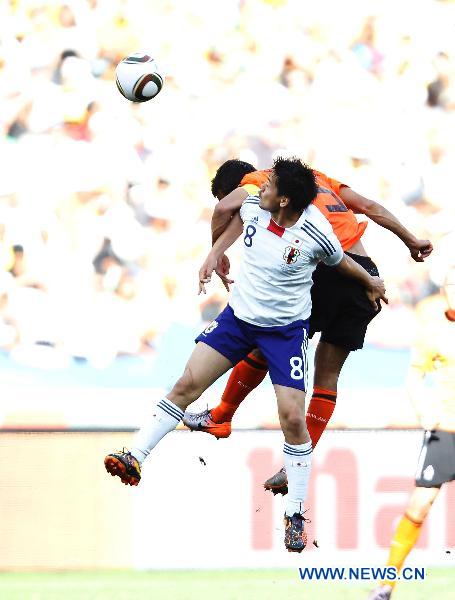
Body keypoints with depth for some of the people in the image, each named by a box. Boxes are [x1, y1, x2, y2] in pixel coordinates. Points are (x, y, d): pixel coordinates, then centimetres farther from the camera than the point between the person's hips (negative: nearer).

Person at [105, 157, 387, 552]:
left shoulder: (317, 235, -24)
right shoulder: (254, 205, -12)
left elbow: (339, 261, -1)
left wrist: (370, 282, 17)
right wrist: (215, 255, 19)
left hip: (287, 329, -4)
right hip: (239, 314, 4)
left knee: (292, 418, -11)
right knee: (187, 384, -5)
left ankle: (295, 516, 1)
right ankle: (134, 459, -1)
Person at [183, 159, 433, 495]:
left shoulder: (256, 182, 7)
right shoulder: (317, 178, 28)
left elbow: (225, 208, -14)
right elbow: (371, 207, 25)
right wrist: (411, 240, 31)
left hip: (323, 269, -6)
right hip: (365, 275, 6)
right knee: (328, 374, 10)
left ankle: (220, 417, 27)